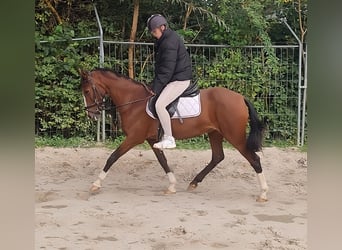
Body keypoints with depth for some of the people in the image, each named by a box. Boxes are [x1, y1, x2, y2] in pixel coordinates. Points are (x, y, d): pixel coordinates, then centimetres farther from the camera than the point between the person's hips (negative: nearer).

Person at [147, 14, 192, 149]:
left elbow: (167, 70, -23)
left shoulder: (169, 42, -20)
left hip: (179, 79, -11)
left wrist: (155, 89, -19)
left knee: (159, 104, -21)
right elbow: (161, 66, 20)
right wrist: (154, 84, 16)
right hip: (173, 78, 11)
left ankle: (169, 139, -16)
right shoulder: (163, 40, 13)